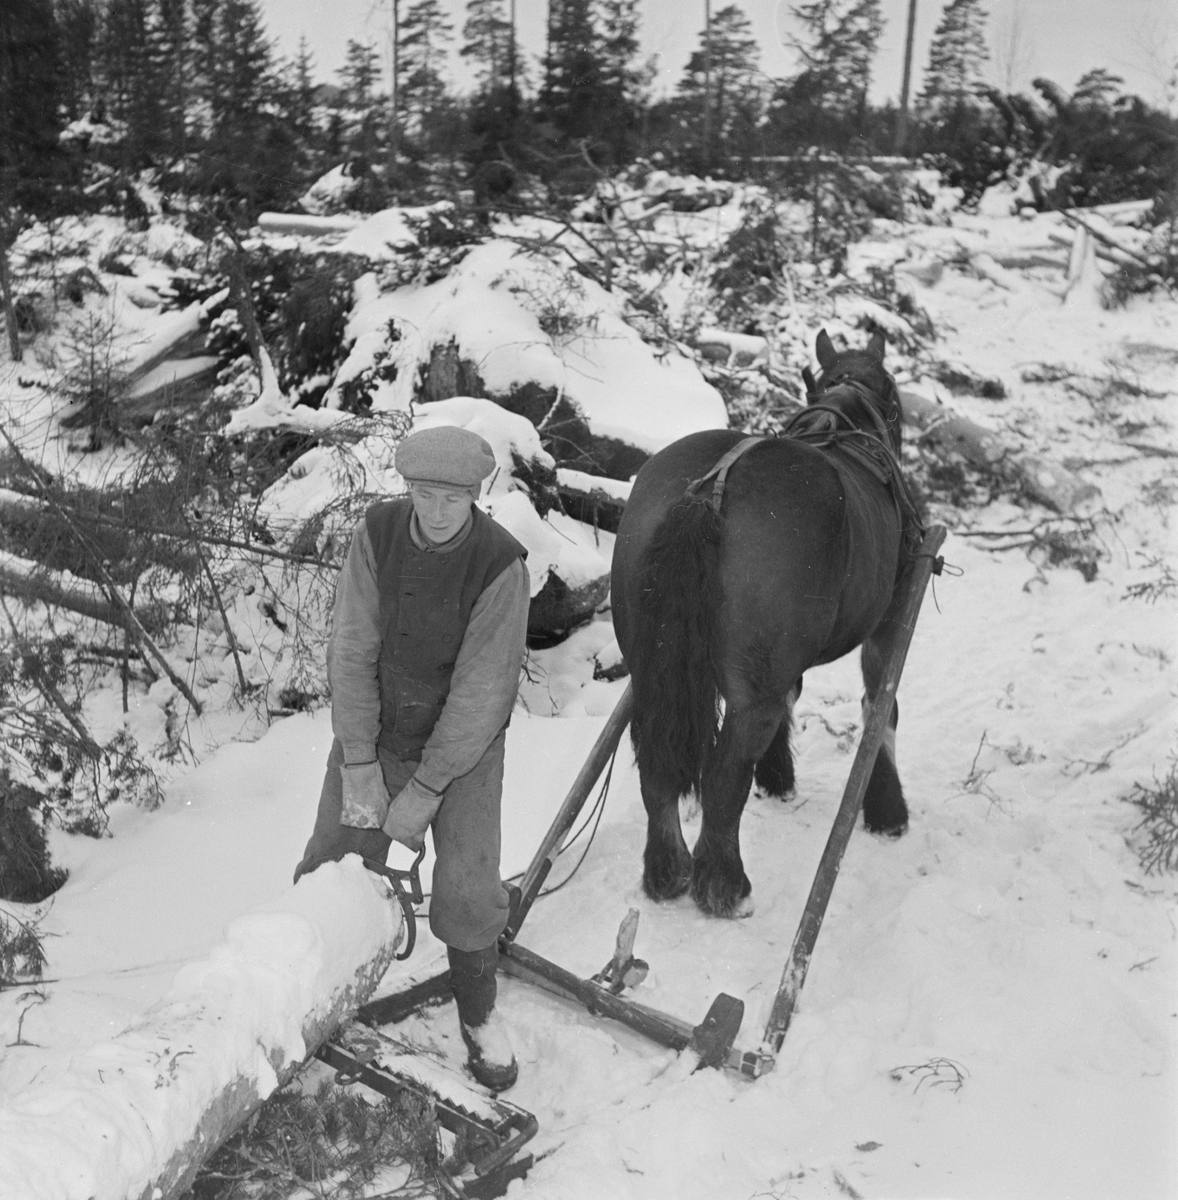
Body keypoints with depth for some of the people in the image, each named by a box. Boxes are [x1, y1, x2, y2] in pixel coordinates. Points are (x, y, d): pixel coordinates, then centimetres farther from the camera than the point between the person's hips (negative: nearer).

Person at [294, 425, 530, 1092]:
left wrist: (424, 793, -21)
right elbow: (353, 651, -16)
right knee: (334, 870, 7)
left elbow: (481, 693, -24)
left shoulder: (501, 565, -27)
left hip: (461, 743, -3)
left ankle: (479, 1013, 20)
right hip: (374, 729, 3)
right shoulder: (378, 532, -17)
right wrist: (359, 767, -18)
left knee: (467, 888, -9)